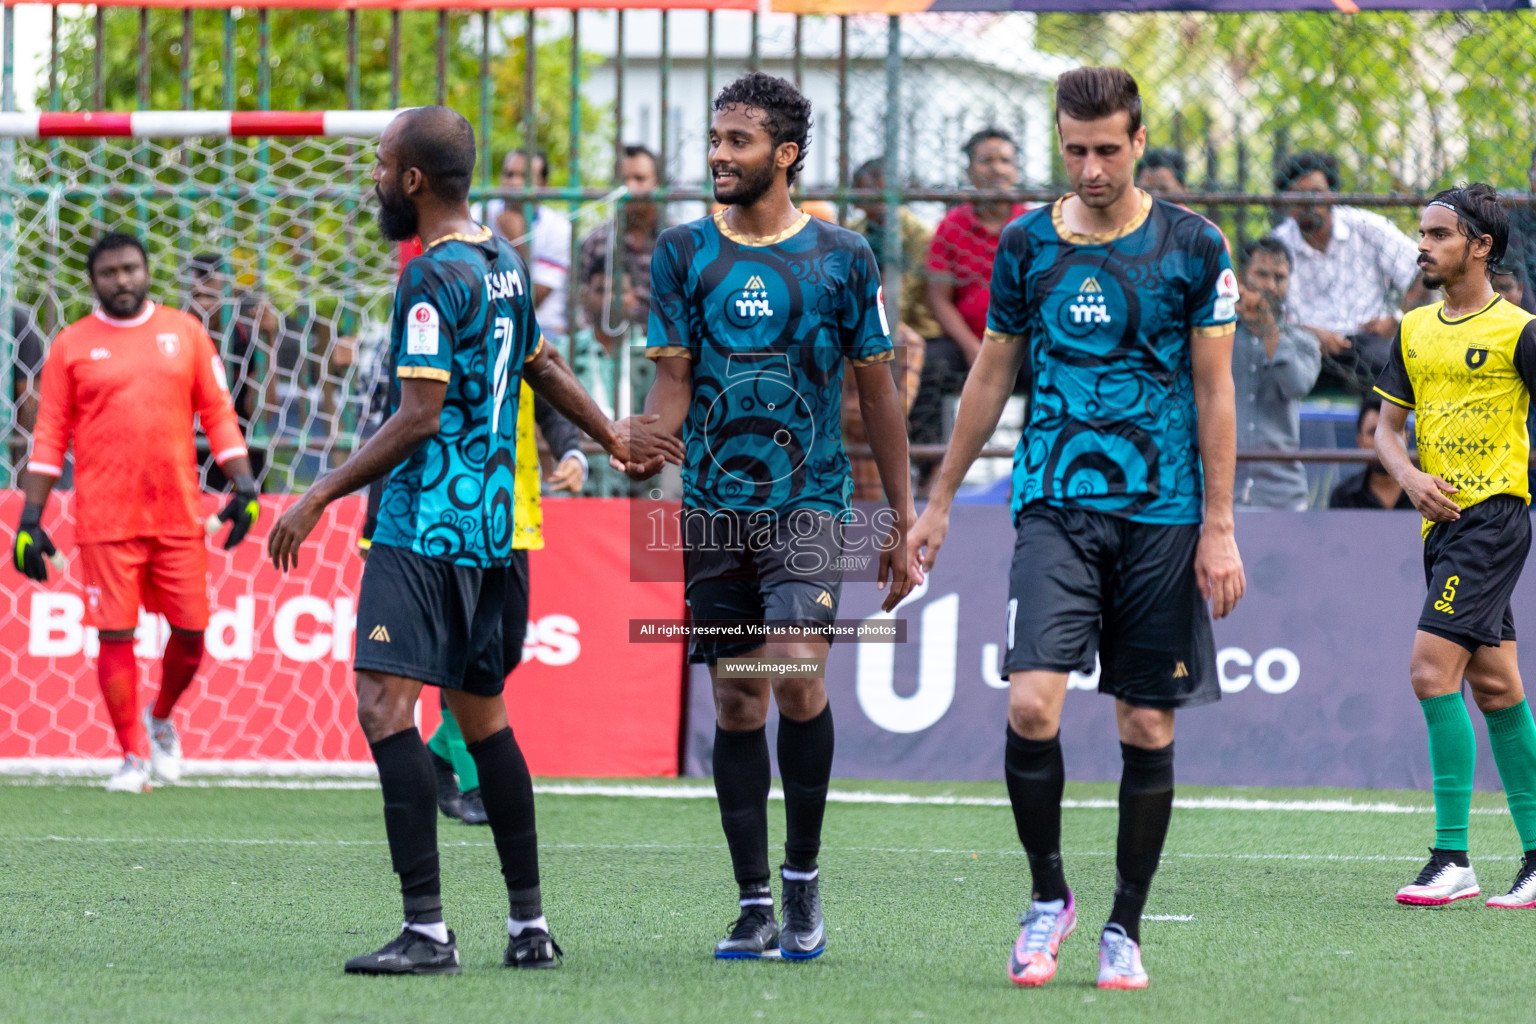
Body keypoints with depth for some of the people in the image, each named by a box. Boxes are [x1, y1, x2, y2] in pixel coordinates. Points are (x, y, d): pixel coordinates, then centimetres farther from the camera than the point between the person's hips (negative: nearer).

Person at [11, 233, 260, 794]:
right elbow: (50, 436, 4)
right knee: (116, 634, -4)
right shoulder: (73, 345, 4)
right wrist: (31, 520, -1)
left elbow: (217, 412, 11)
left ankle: (161, 718, 29)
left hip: (179, 514, 2)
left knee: (191, 630, 1)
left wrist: (243, 485, 0)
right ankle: (134, 755, 8)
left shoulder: (185, 331, 8)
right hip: (105, 517, -2)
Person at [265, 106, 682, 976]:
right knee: (483, 715, 16)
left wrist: (320, 497, -14)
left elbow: (420, 417, -18)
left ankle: (427, 930, -22)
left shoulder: (434, 277, -14)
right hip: (491, 525, 10)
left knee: (385, 704, -14)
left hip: (426, 527, -10)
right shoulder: (504, 263, 14)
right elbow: (542, 365, 27)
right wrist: (613, 436, 40)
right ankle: (529, 925, 19)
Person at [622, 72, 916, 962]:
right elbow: (673, 382, 3)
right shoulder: (685, 252, 6)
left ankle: (804, 876, -3)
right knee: (736, 700, 3)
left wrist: (903, 521, 7)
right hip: (714, 509, 2)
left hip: (809, 503, -2)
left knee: (796, 672, -20)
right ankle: (755, 904, 10)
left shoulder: (842, 256, 2)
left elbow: (878, 392, 8)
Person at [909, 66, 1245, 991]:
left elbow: (1214, 391, 2)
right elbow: (992, 376, 15)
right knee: (1032, 705, -16)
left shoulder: (1194, 247, 0)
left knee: (1149, 725, 2)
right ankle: (1049, 895, 4)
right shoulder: (1027, 245, 5)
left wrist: (1219, 529, -2)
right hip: (1055, 507, 1)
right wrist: (940, 503, 17)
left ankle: (1125, 929, 14)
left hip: (1161, 516, -1)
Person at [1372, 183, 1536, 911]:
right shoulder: (1415, 331, 13)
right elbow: (1387, 426, 14)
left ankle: (1452, 857, -16)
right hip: (1442, 520, 7)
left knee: (1432, 671, -17)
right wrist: (1410, 476, -5)